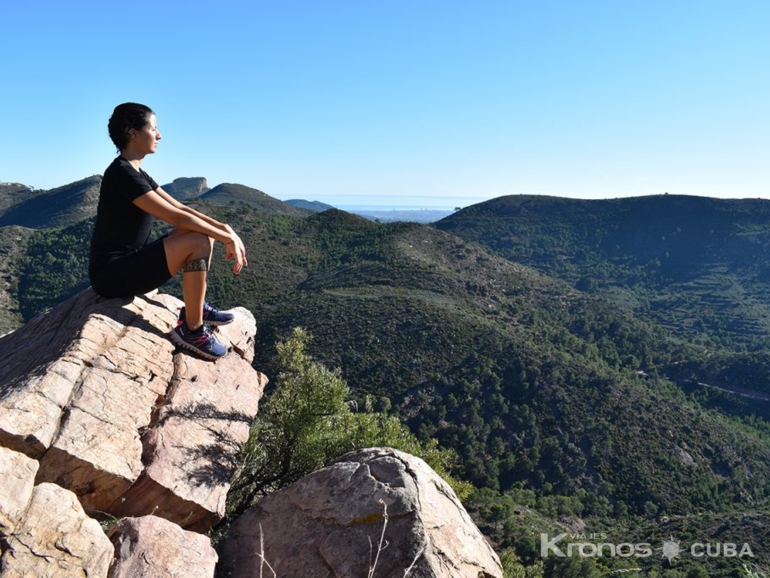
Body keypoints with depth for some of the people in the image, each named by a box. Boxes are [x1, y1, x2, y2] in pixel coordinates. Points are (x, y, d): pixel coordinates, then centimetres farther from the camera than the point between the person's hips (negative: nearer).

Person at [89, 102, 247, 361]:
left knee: (205, 230, 8)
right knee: (199, 242, -24)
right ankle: (192, 329, -13)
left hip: (129, 263, 10)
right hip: (113, 274, -10)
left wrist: (225, 229, -4)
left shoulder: (137, 174, 13)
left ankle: (195, 307, 12)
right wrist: (228, 238, -18)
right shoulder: (122, 173, -18)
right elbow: (176, 217, -23)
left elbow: (182, 208, 9)